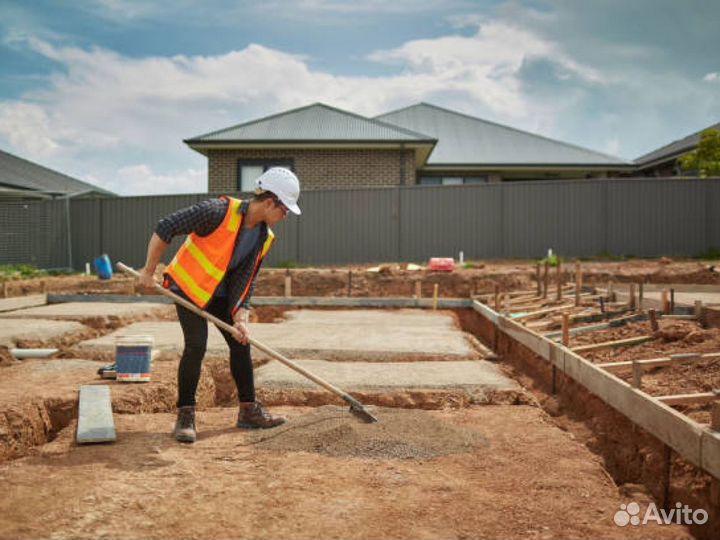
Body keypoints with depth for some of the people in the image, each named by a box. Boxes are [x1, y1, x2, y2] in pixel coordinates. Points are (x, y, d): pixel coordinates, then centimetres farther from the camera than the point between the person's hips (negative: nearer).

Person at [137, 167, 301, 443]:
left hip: (220, 293, 7)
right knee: (196, 345, -18)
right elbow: (165, 227, -27)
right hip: (188, 286, -7)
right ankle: (185, 415, -3)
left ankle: (249, 410, 18)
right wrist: (149, 272, -21)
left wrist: (240, 318, -17)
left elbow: (245, 281, -4)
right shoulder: (219, 211, -29)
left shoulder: (264, 238, -7)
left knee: (241, 343, 5)